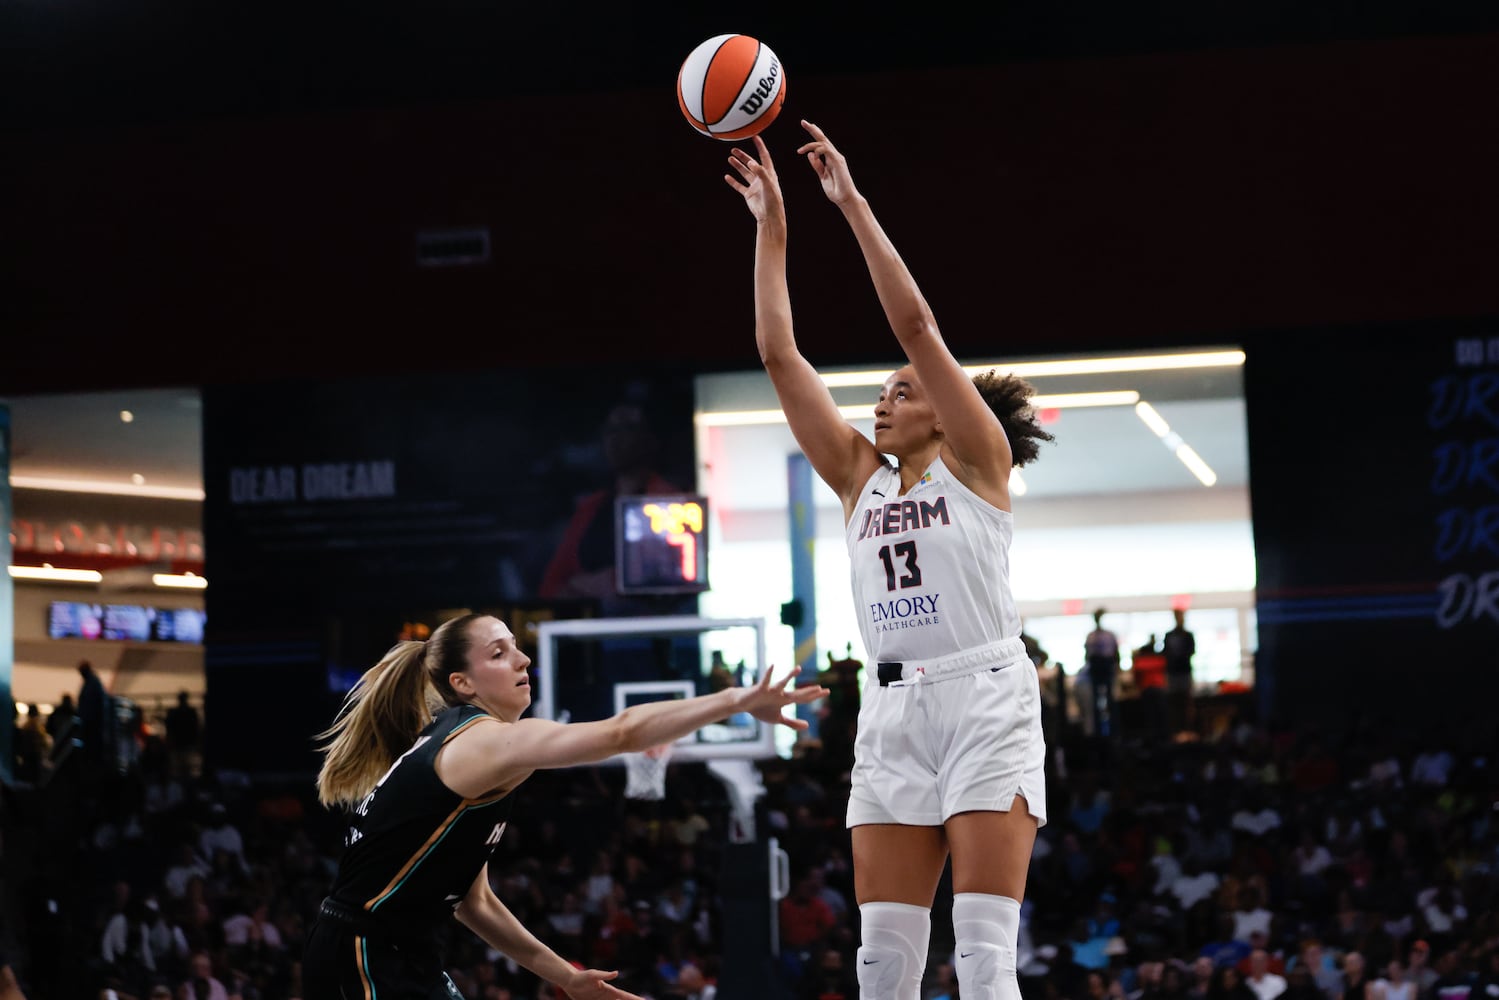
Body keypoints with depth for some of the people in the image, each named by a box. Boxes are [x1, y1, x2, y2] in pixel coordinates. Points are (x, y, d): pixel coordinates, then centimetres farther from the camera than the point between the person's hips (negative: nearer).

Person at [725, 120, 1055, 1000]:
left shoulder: (977, 460, 3)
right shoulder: (861, 476, 17)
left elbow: (915, 323, -6)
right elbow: (780, 353, 14)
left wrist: (853, 203, -5)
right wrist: (771, 228, 13)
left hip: (986, 702, -5)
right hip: (894, 712, 6)